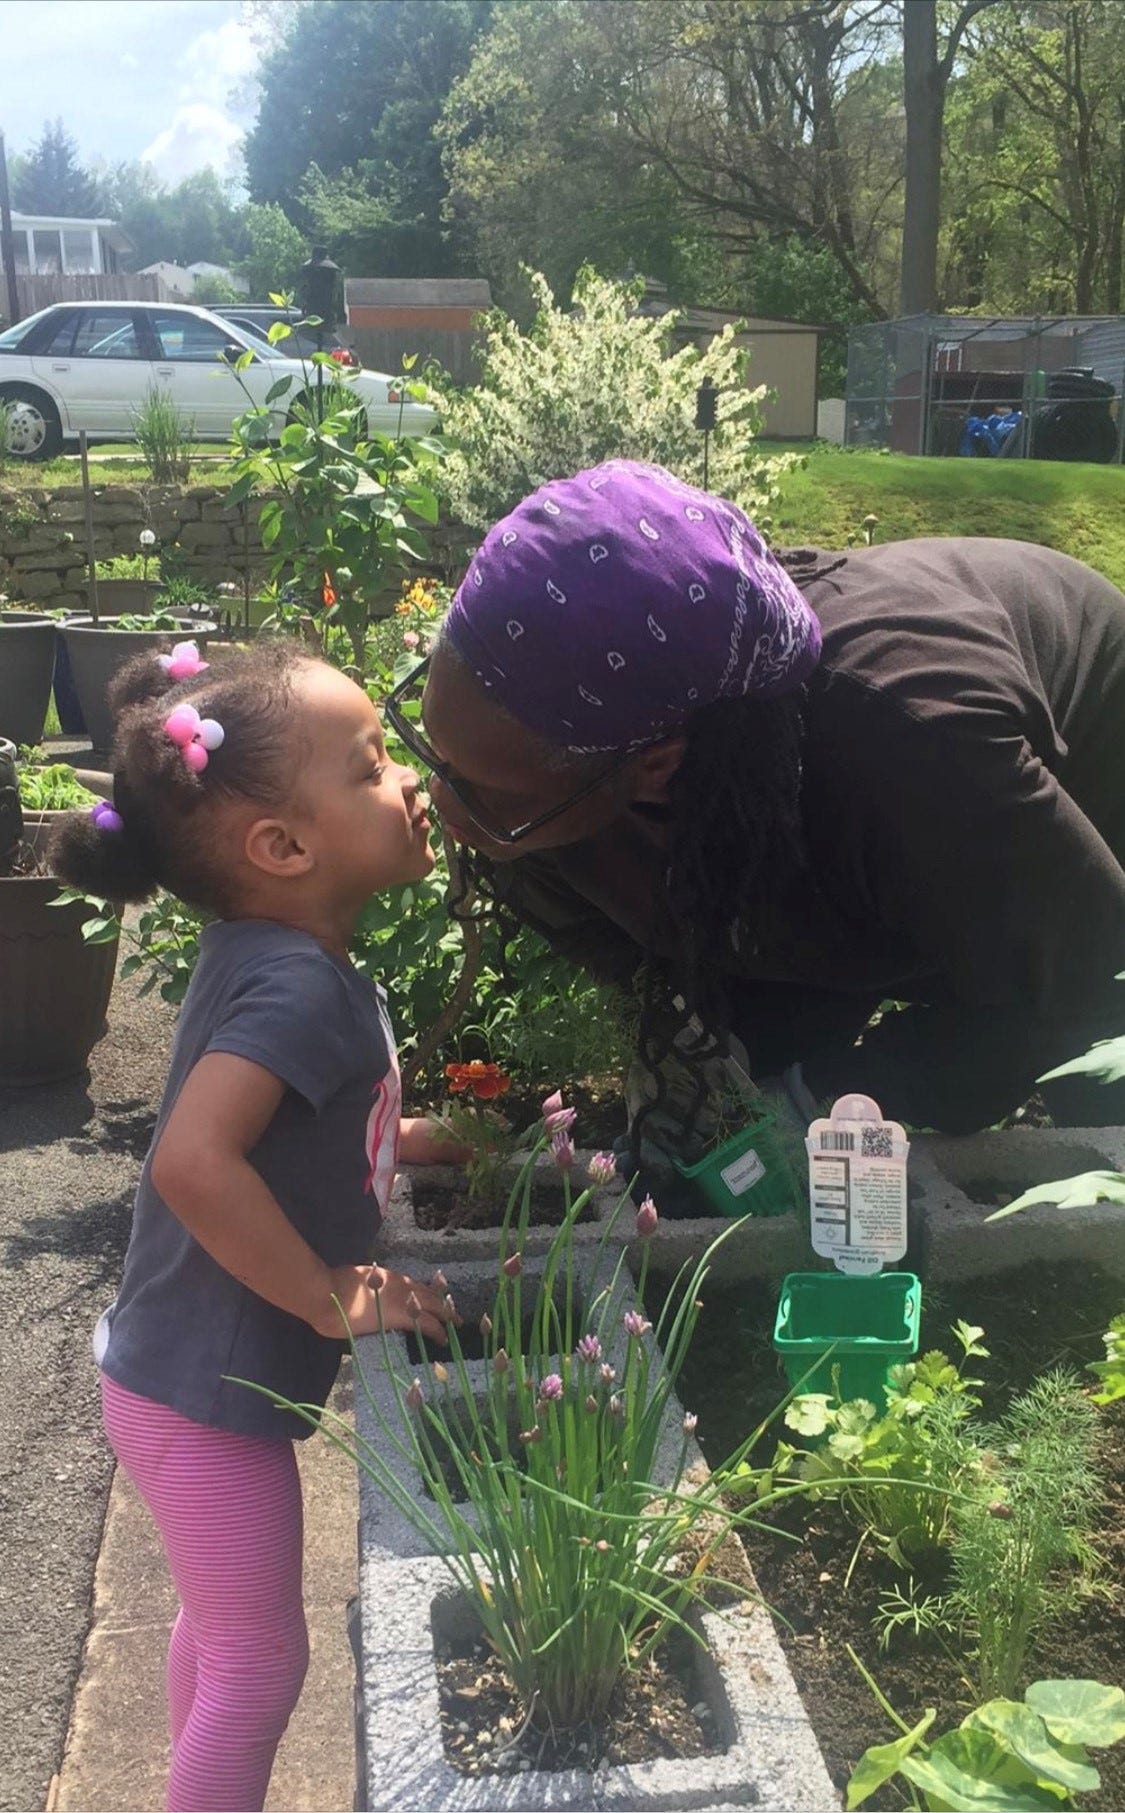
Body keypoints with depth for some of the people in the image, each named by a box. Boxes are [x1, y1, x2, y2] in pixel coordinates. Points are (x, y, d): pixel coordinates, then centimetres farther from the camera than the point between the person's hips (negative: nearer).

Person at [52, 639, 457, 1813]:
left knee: (217, 1623, 27)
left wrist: (429, 1139, 6)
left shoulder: (270, 958, 1)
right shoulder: (300, 984, -27)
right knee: (260, 1660, 9)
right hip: (206, 1395, -9)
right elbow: (193, 1163, -39)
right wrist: (340, 1301, -29)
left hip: (190, 1374, 9)